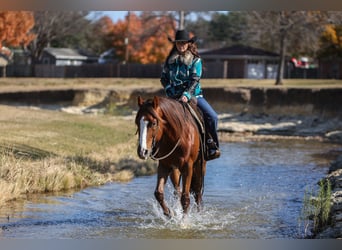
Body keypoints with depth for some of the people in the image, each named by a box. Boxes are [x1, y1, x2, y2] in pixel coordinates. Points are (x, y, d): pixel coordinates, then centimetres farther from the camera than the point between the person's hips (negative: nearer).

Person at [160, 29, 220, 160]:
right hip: (175, 96, 2)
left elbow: (195, 80, -11)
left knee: (212, 117, -20)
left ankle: (212, 146, -7)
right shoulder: (170, 60, 7)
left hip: (194, 94, -2)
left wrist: (187, 95, -24)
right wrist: (170, 91, -5)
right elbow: (164, 78, 12)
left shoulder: (196, 60, -1)